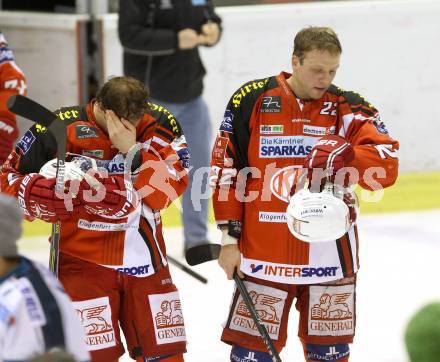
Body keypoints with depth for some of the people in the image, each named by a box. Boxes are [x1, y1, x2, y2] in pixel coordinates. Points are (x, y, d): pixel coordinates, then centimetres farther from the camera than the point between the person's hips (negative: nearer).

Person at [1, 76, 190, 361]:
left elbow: (166, 193, -14)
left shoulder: (160, 124, -5)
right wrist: (42, 197, -19)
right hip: (85, 262, -3)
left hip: (146, 261, 3)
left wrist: (132, 149, -23)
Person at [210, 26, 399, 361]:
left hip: (329, 256, 1)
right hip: (263, 255, -1)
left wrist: (346, 154, -30)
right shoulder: (250, 101, -1)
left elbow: (386, 170, -12)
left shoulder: (348, 108, 0)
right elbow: (226, 172, 4)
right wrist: (229, 238, 1)